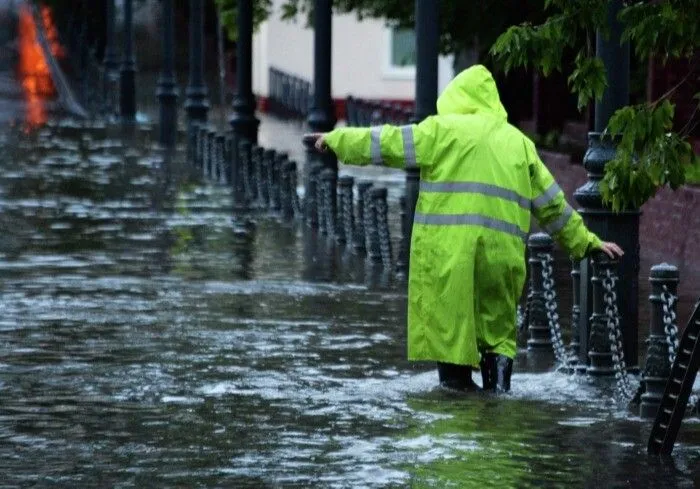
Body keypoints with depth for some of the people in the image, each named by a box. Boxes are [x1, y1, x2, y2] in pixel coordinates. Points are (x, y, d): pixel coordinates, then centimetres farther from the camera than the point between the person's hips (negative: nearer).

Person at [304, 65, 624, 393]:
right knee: (497, 325, 12)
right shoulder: (519, 142, 20)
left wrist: (336, 139, 18)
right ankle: (499, 381, 2)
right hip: (501, 251, 4)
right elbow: (552, 202, 21)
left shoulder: (444, 129, 5)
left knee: (448, 317, 1)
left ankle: (456, 378, -2)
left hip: (448, 249, -4)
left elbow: (387, 143, 8)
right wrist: (585, 242, 29)